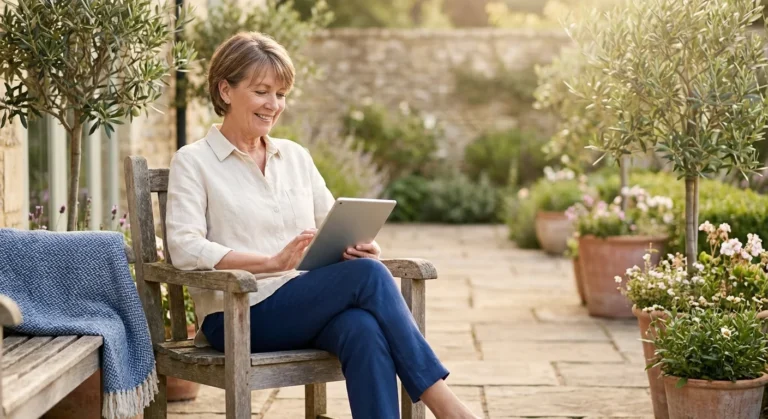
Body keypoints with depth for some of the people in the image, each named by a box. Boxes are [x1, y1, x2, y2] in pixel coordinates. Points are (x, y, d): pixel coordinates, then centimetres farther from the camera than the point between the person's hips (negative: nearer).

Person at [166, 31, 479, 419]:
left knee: (364, 329, -32)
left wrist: (357, 249, -9)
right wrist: (273, 262, -23)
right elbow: (184, 249, -12)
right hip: (239, 317, -5)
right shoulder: (193, 162, 2)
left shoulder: (296, 157, 19)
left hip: (308, 305, 5)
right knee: (367, 275, -27)